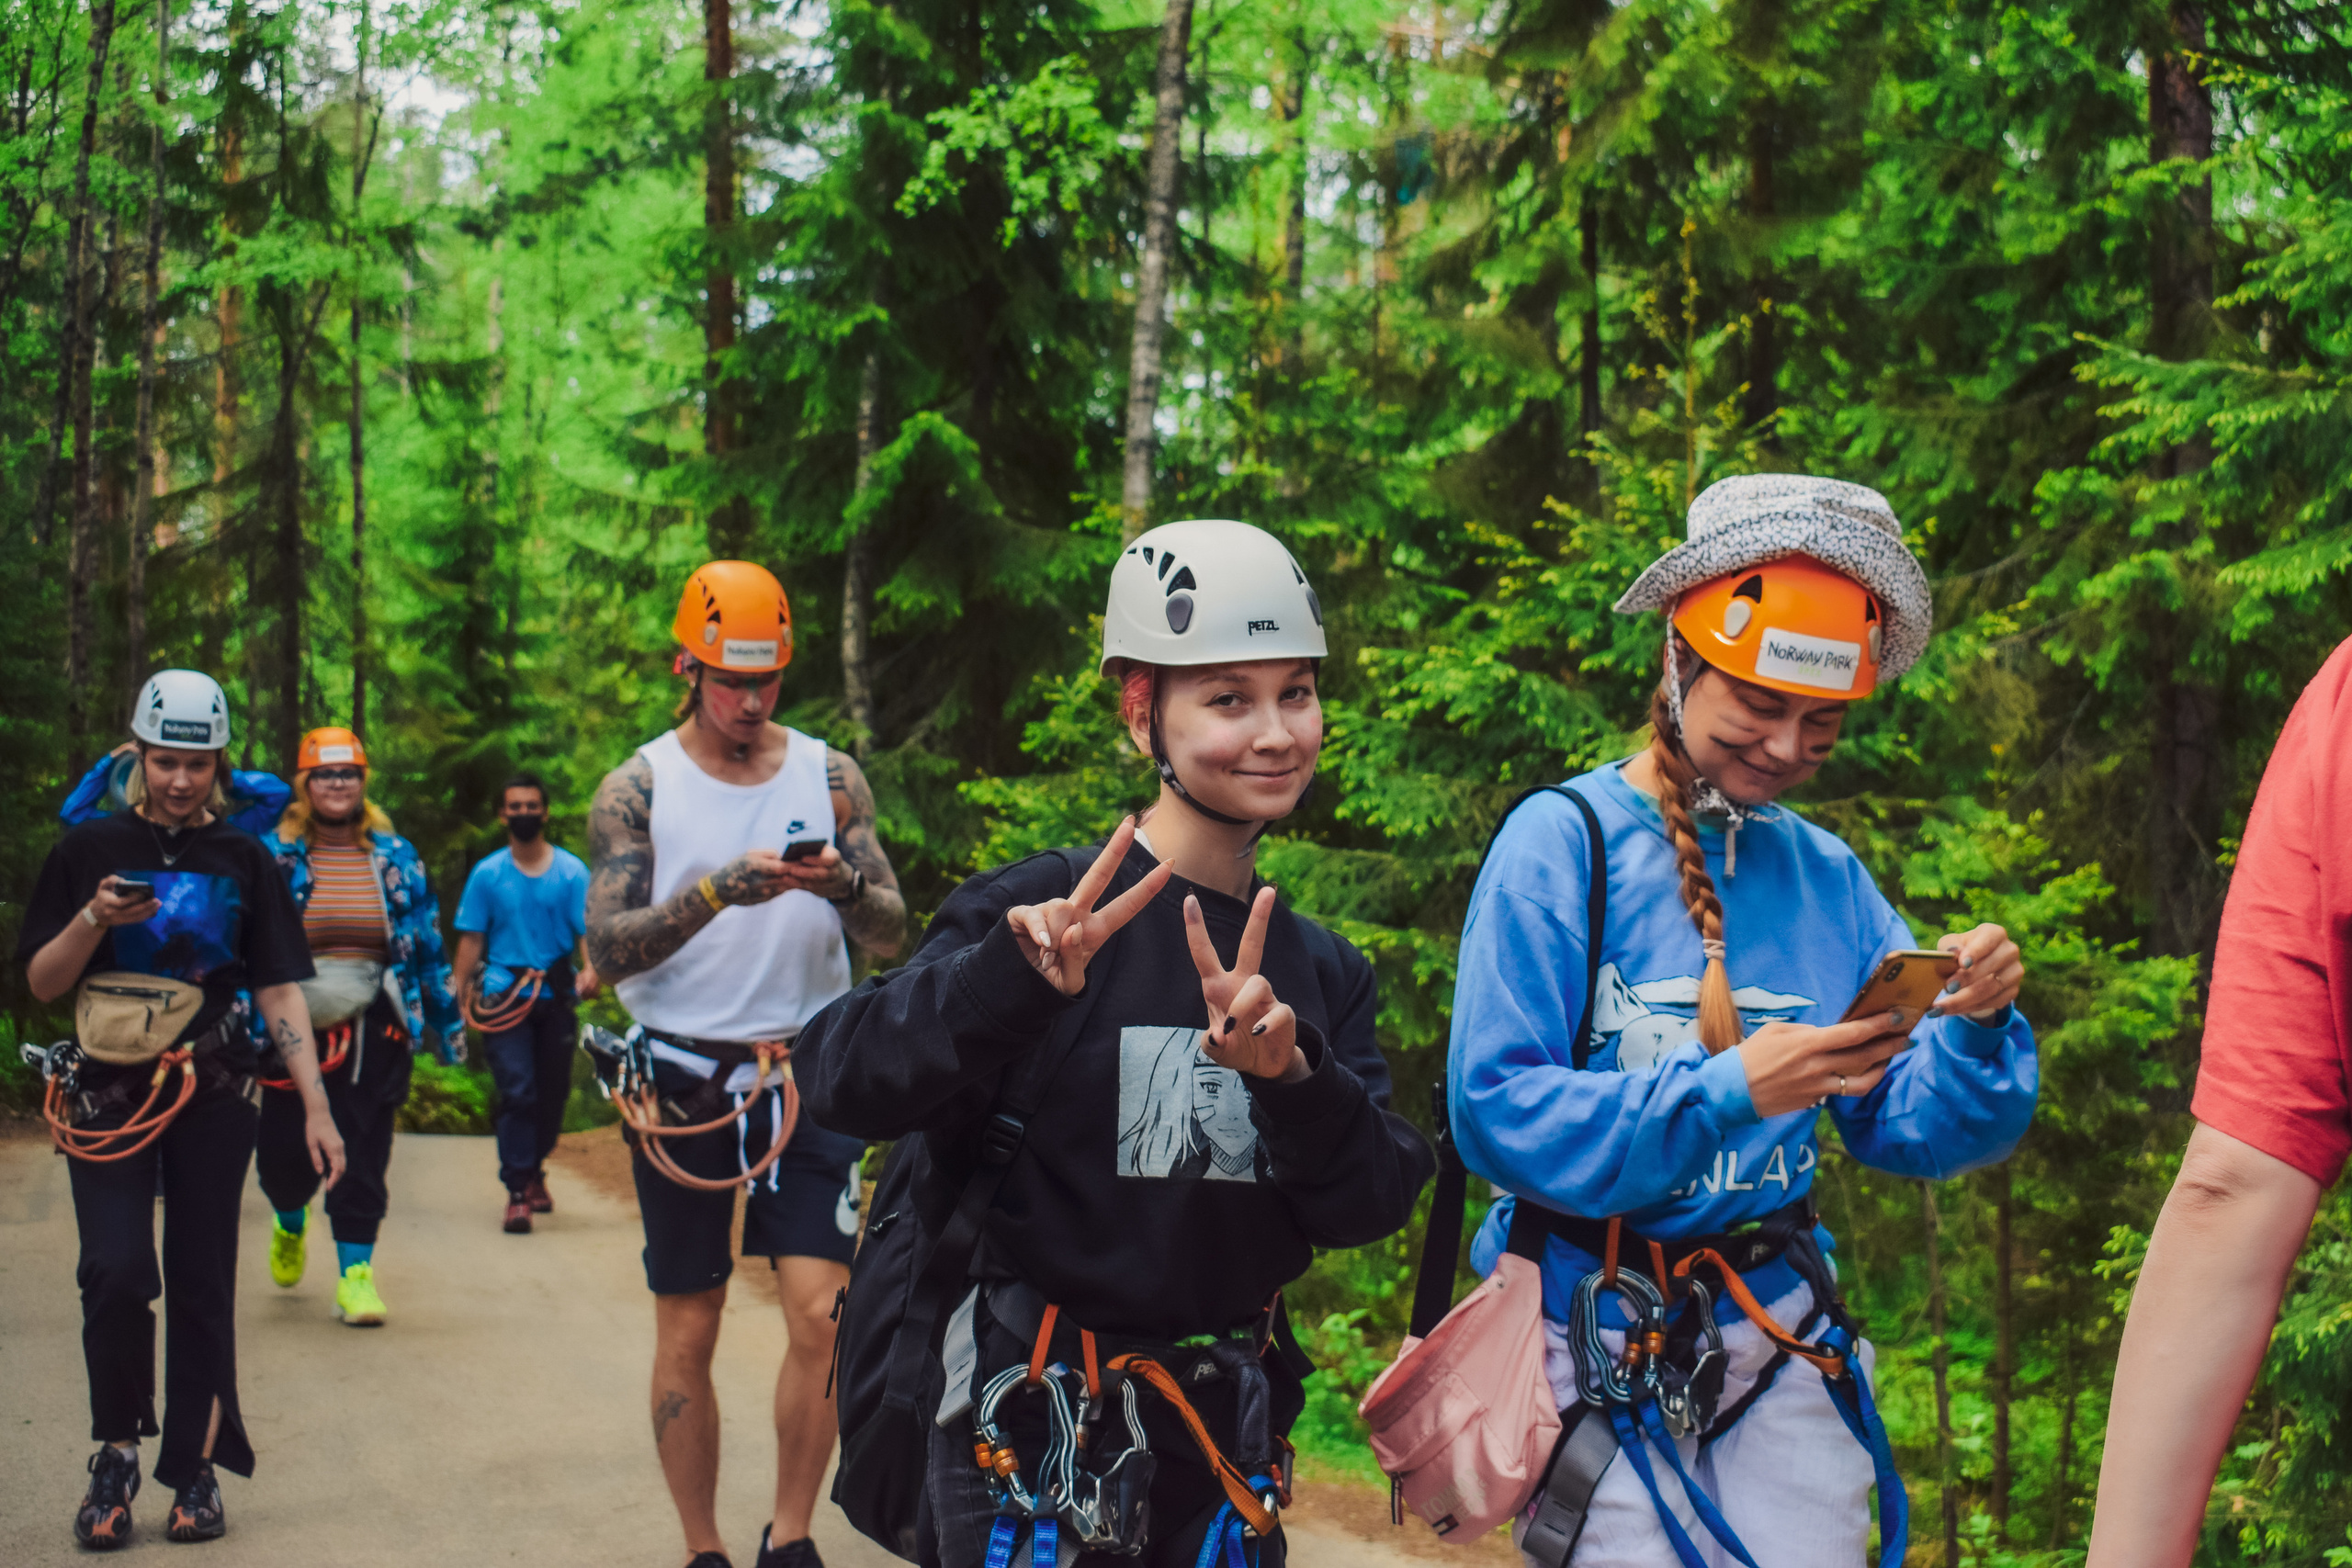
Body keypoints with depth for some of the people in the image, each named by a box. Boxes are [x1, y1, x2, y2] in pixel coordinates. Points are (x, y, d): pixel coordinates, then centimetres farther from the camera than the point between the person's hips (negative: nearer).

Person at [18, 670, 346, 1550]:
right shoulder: (89, 850, 4)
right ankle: (116, 1450, 4)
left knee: (202, 1281, 2)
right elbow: (42, 984, 4)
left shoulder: (243, 861, 7)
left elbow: (279, 989, 6)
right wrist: (94, 920, -15)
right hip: (110, 1089, -1)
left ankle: (195, 1468, 11)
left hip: (214, 1092, 1)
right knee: (117, 1271, -15)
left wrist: (315, 1106, -1)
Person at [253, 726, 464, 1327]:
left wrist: (447, 1022, 15)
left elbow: (428, 944, 13)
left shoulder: (396, 857, 8)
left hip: (373, 1031, 0)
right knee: (283, 1153, 5)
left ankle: (356, 1272, 7)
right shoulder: (274, 857, 3)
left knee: (363, 1157, -1)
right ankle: (290, 1222, 38)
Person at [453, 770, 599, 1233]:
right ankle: (518, 1192, -7)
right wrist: (461, 995, -2)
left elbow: (588, 929, -4)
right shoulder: (487, 874, 5)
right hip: (504, 998, -1)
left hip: (555, 995, 2)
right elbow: (471, 939, 5)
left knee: (553, 1091, 9)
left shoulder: (572, 872, 3)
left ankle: (534, 1170, 32)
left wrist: (590, 969, -24)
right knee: (517, 1092, -10)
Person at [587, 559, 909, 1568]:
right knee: (686, 1334, 5)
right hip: (684, 1077, -1)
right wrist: (719, 890, -25)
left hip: (806, 1075, 1)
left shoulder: (830, 777, 5)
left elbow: (891, 936, 2)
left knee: (822, 1314, -9)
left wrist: (844, 886, -20)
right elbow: (609, 950, -10)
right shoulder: (637, 790, -1)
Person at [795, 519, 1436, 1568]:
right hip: (1030, 1437, -5)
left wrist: (1289, 1077, -21)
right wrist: (1006, 979, -37)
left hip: (1228, 1440, 5)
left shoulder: (1324, 969, 7)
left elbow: (1371, 1205, -3)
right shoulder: (1046, 916, -11)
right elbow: (842, 1081, -21)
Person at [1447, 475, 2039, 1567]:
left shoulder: (1826, 876, 8)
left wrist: (1974, 1027, -12)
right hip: (1597, 1331, -4)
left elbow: (1911, 1134, 8)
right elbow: (1496, 1112, -16)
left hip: (1778, 1335, 5)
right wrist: (1728, 1092, -24)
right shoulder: (1562, 842, -8)